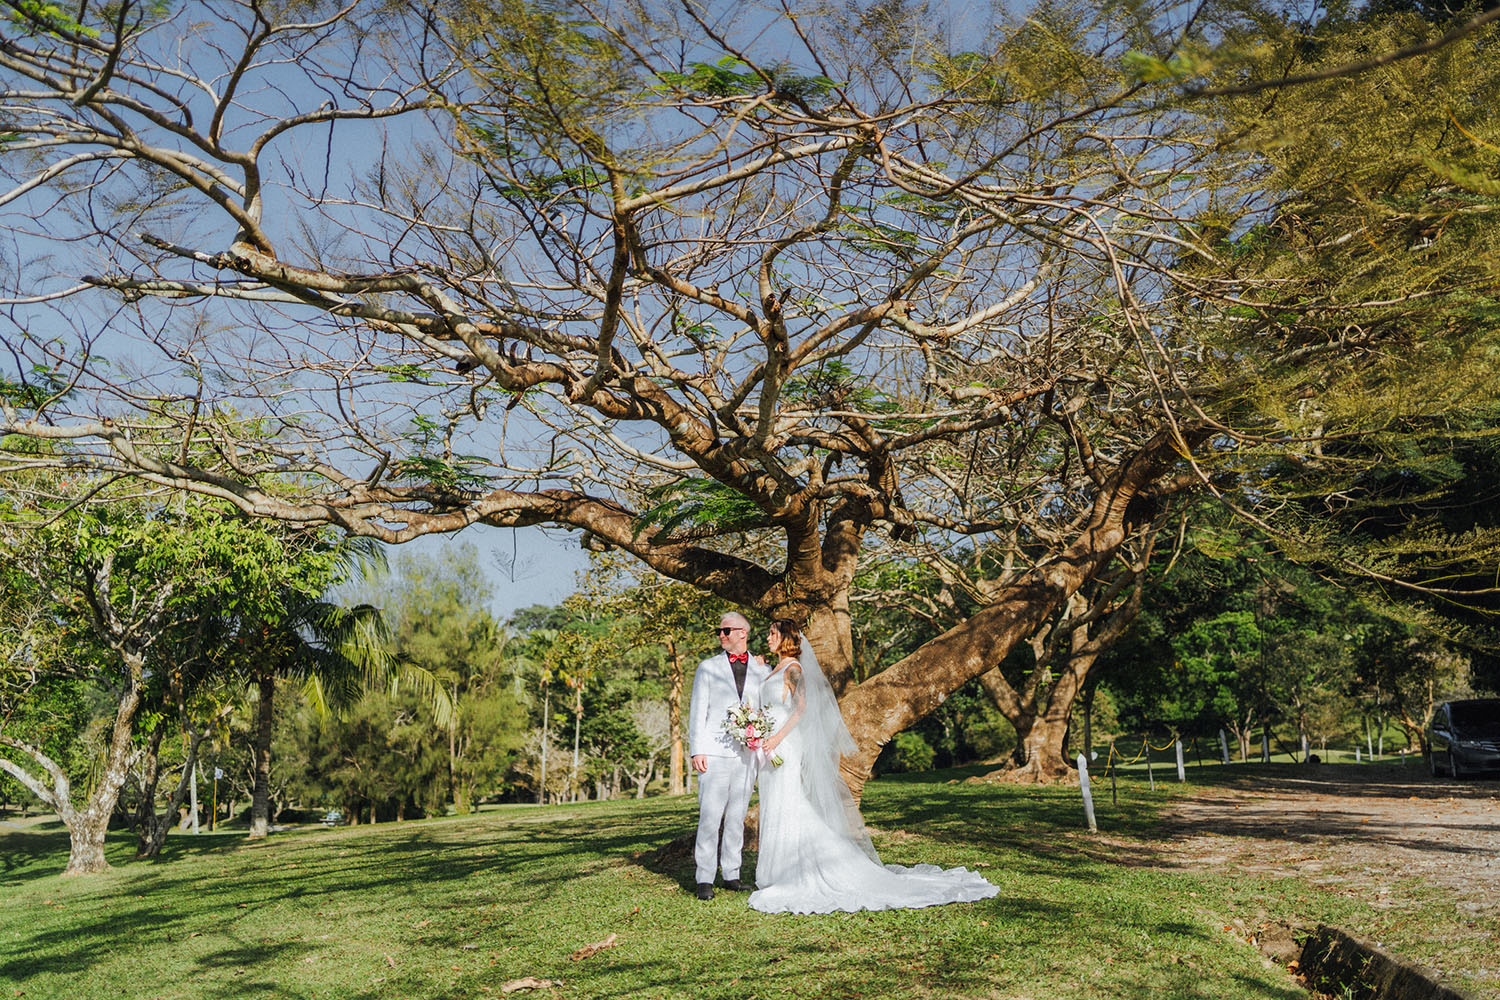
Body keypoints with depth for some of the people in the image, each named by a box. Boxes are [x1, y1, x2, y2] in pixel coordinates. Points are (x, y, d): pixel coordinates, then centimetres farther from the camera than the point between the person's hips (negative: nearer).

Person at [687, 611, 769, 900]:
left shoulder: (762, 671, 11)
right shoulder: (708, 668, 7)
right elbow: (697, 711, 3)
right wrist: (696, 751, -5)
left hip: (747, 754, 2)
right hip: (714, 753, -2)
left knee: (737, 817, 8)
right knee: (710, 816, -7)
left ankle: (731, 874, 17)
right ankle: (705, 879, -1)